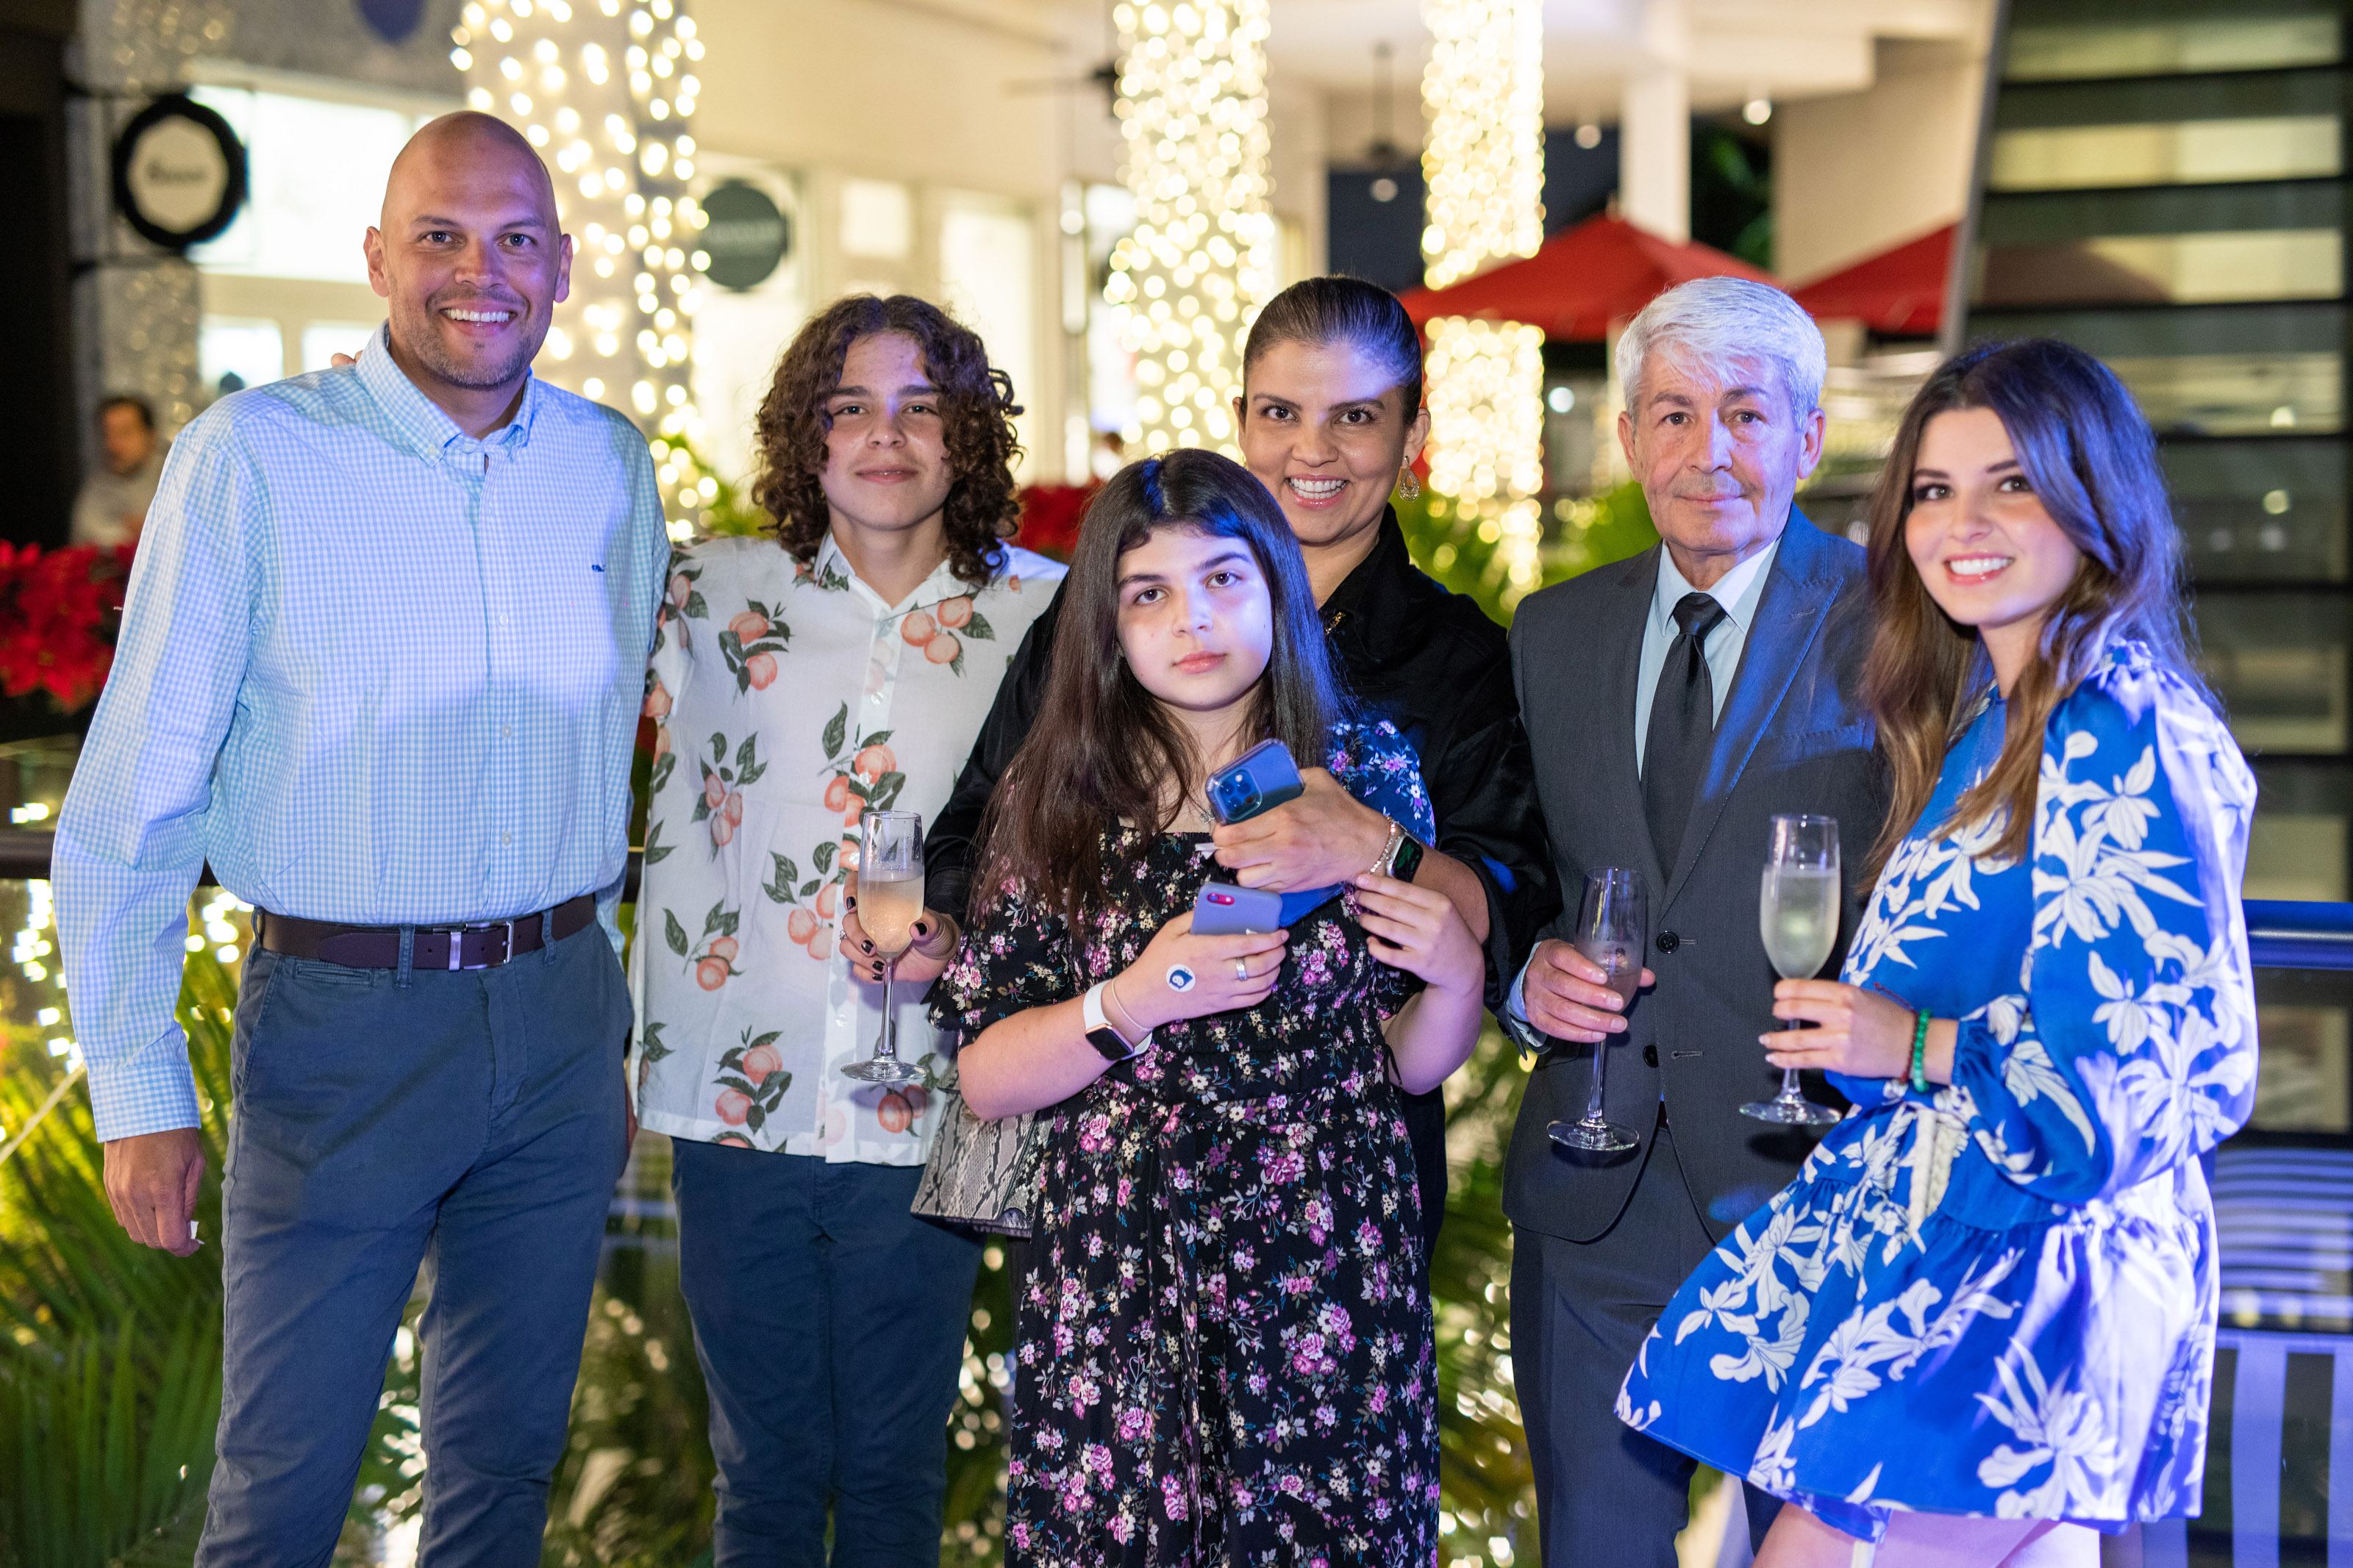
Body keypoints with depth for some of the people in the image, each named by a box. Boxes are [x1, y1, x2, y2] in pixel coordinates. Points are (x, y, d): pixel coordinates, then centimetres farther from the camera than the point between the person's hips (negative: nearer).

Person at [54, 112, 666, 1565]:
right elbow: (132, 801, -7)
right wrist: (141, 1090, -11)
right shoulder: (252, 458, -9)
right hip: (342, 1019, -4)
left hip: (558, 1021, 4)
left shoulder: (614, 466, 5)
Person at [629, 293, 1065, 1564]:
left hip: (917, 1123, 0)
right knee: (764, 1466, 12)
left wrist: (964, 933, -9)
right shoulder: (713, 595, 2)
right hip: (737, 1108, 1)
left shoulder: (1040, 616, 1)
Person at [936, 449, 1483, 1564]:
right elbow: (984, 1080, -1)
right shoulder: (1058, 799, 1)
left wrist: (1459, 976, -11)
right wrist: (1132, 1004, -15)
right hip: (1116, 1293, 0)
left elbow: (1411, 1062, 9)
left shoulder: (1370, 772, 3)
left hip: (1327, 1278, 0)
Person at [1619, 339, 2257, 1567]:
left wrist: (1915, 1047, -14)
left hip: (2023, 1275, -9)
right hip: (1934, 1249, 9)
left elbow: (2151, 1059, -18)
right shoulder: (1988, 725, 14)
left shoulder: (2122, 738, -15)